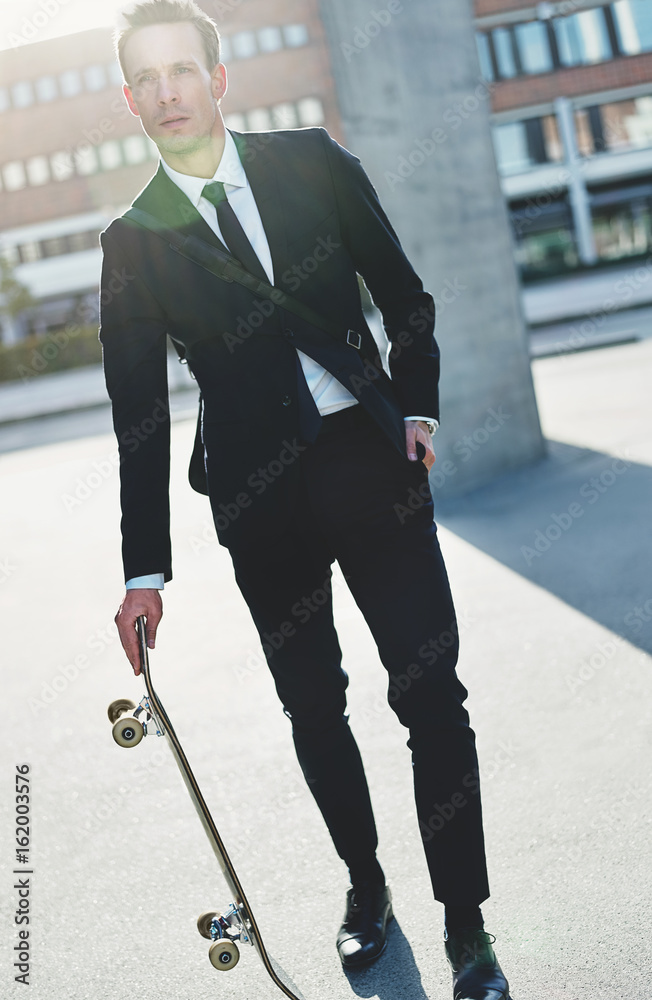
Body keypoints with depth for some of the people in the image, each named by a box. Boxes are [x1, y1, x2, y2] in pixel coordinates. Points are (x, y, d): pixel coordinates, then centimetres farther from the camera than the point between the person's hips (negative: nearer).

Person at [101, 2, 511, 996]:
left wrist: (417, 406, -1)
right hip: (260, 499, 0)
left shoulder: (312, 161, 4)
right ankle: (365, 884, 33)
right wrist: (145, 571, -1)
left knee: (431, 691, -3)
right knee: (313, 708, 10)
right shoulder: (133, 242, 2)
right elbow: (138, 415, 1)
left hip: (372, 458, 0)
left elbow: (404, 295, 12)